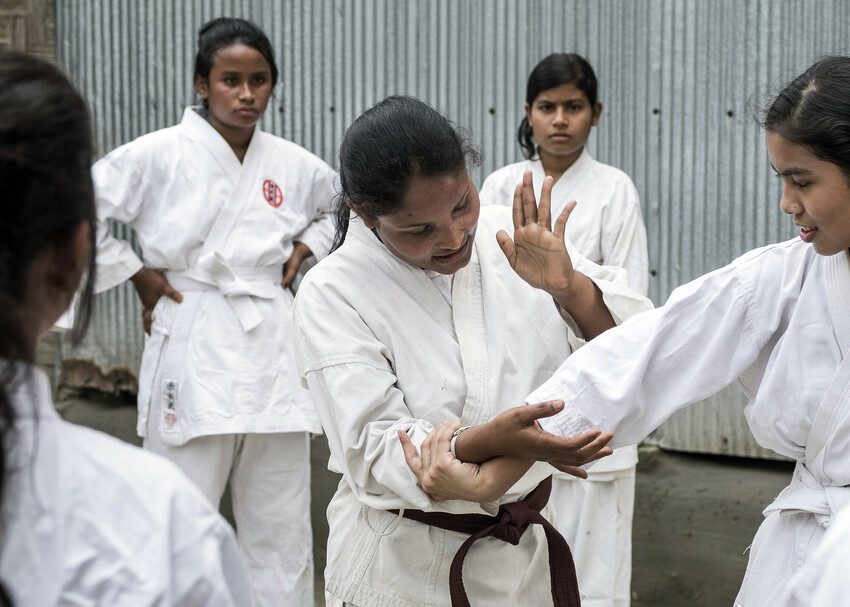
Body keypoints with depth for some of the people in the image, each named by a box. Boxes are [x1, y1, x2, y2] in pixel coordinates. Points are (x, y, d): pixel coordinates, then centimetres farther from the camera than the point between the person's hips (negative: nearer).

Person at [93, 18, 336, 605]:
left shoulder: (293, 164, 5)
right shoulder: (161, 154, -7)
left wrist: (303, 248, 10)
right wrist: (136, 275, -5)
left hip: (274, 349, 4)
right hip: (195, 349, -4)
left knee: (283, 528, 11)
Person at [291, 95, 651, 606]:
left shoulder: (518, 239, -7)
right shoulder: (333, 296, -17)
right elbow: (375, 444, -27)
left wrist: (568, 289, -29)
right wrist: (509, 445, -45)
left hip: (525, 552, 4)